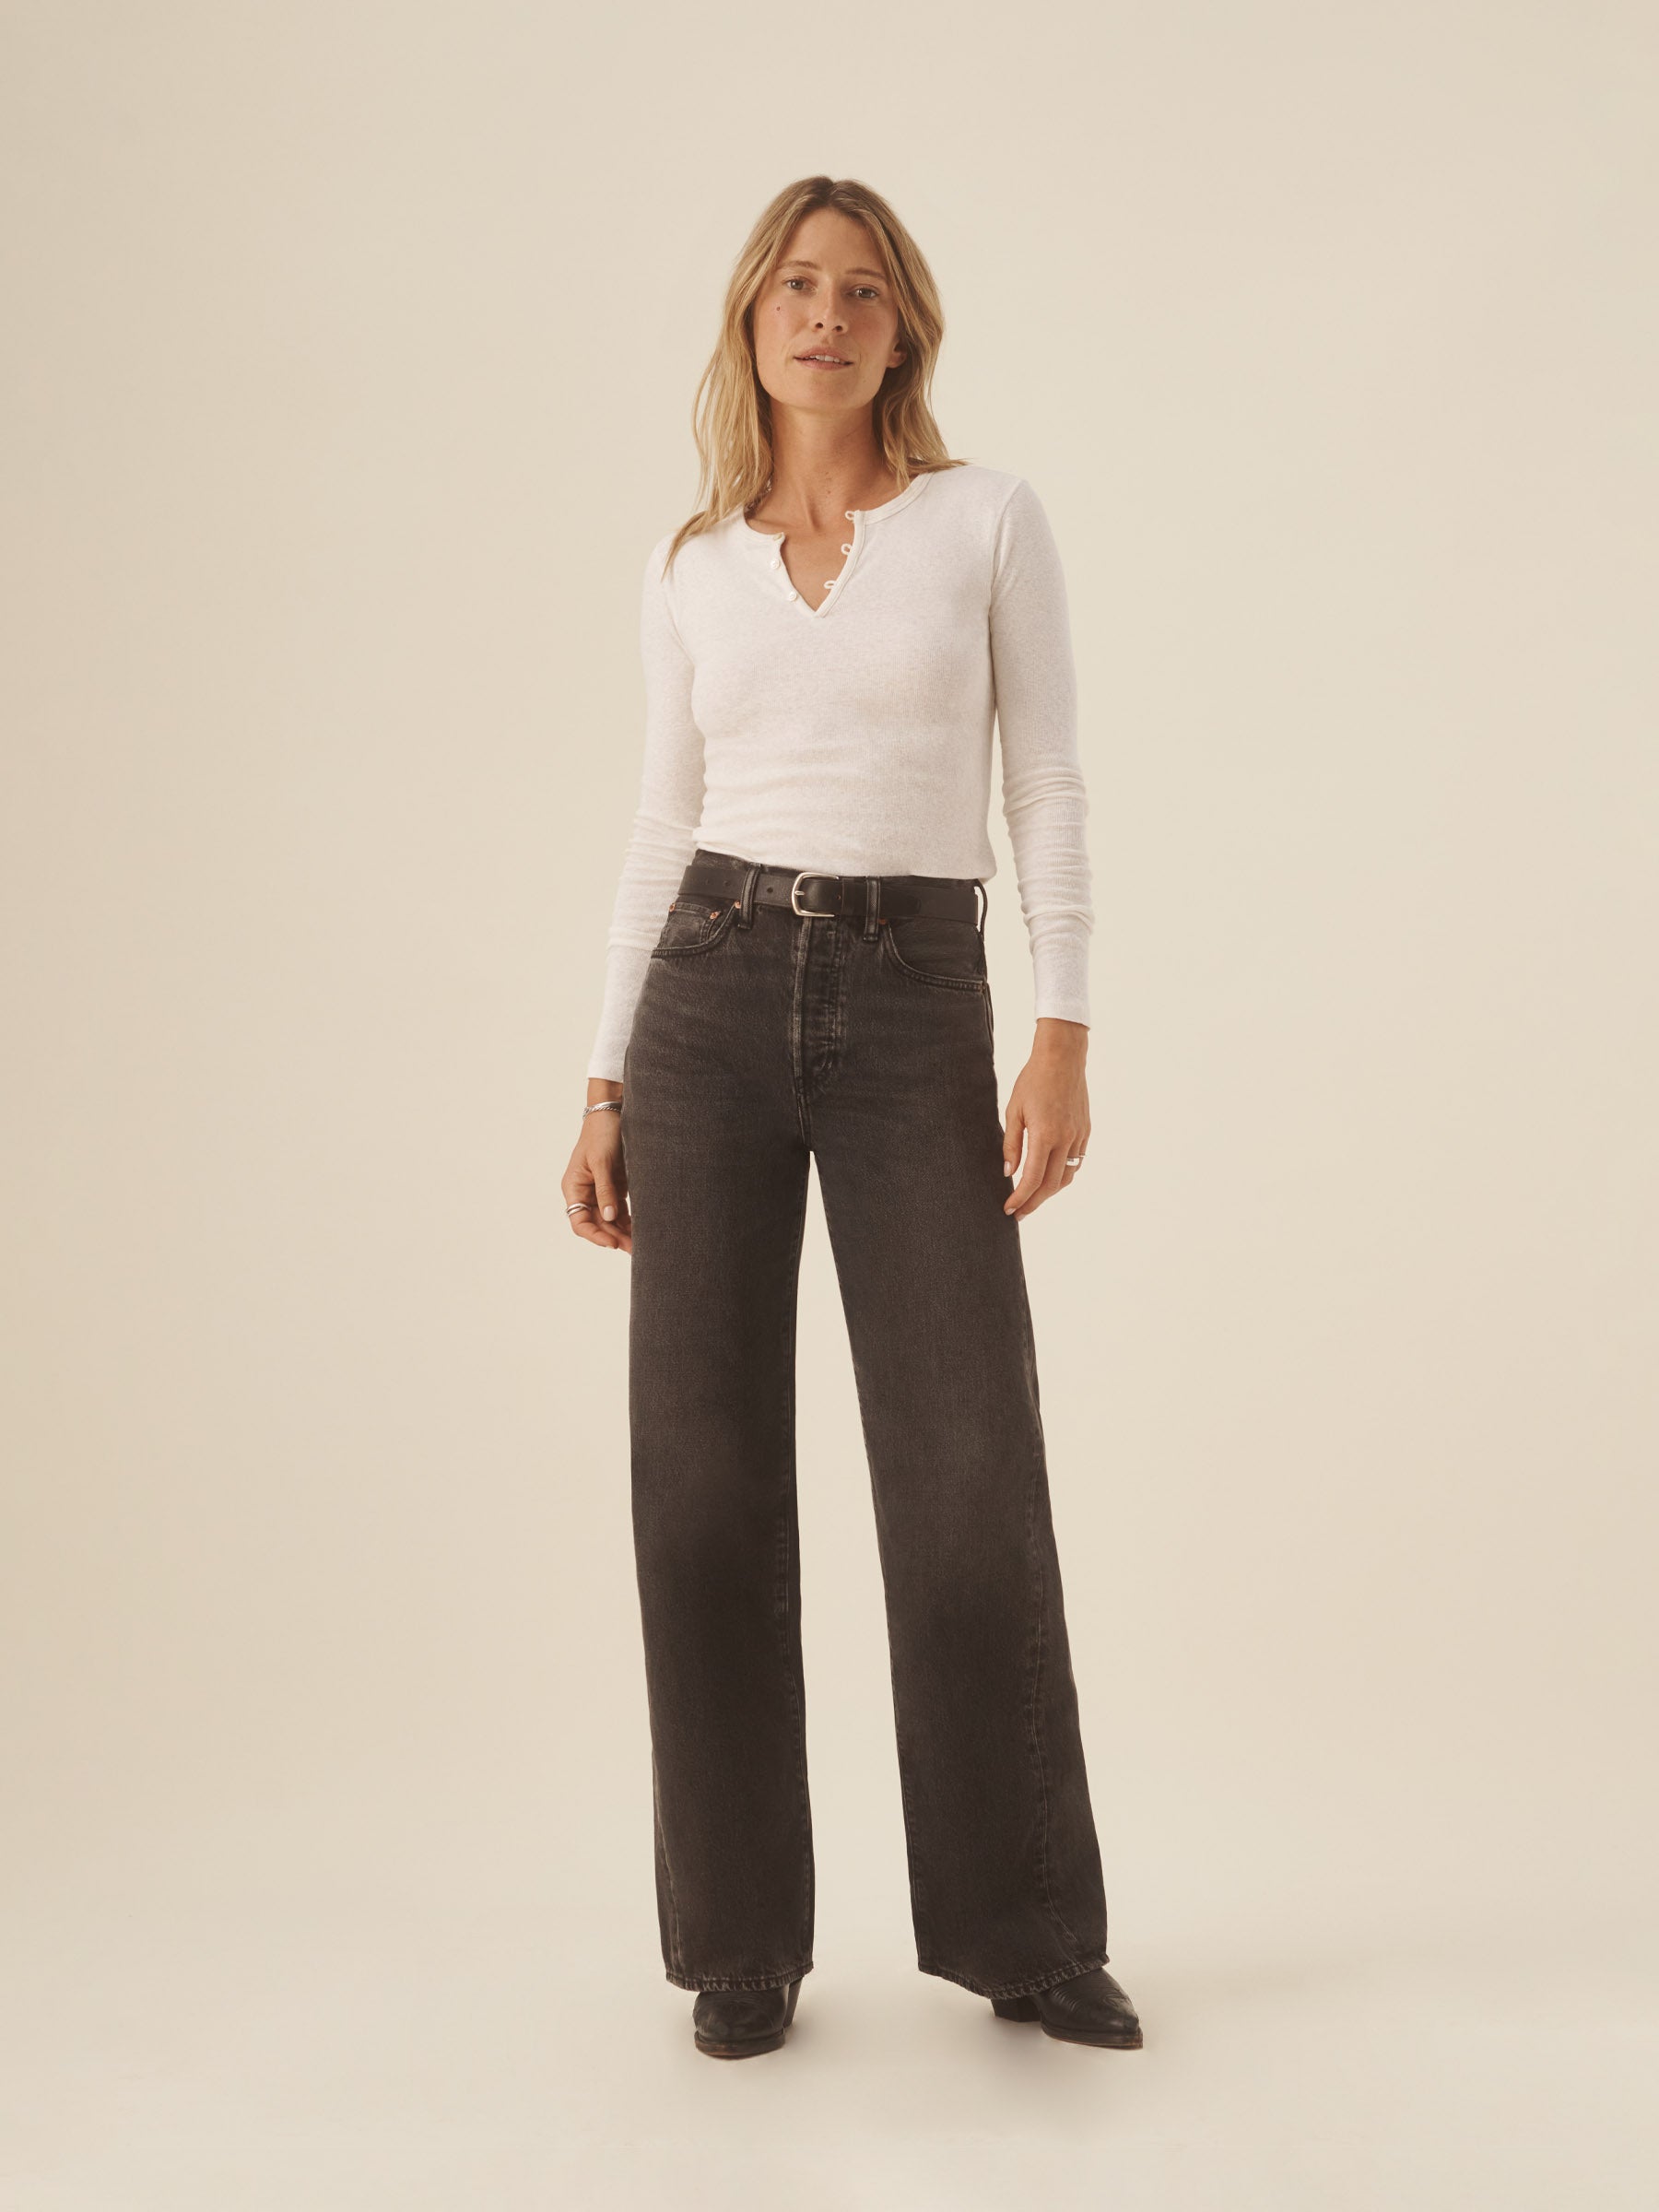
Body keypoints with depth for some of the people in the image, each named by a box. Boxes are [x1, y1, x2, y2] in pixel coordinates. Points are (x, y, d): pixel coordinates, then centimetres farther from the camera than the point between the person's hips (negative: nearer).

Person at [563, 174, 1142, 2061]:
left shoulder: (990, 518, 5)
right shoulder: (691, 569, 11)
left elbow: (1047, 790, 1)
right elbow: (664, 825, 12)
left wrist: (1065, 1037, -10)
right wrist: (607, 1088, 7)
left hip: (918, 1012, -2)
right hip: (713, 997, 2)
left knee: (972, 1477, -5)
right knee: (705, 1471, -1)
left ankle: (1022, 1927, 14)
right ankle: (744, 1936, 14)